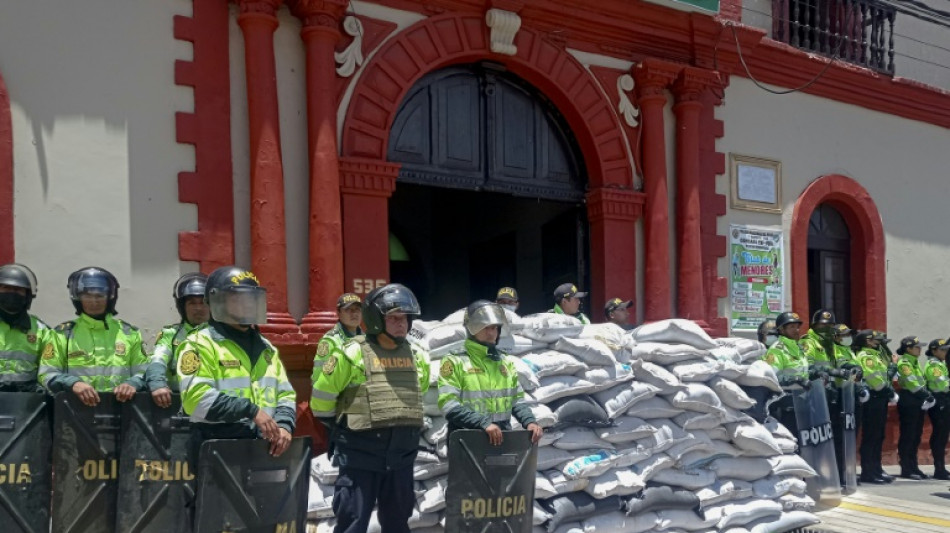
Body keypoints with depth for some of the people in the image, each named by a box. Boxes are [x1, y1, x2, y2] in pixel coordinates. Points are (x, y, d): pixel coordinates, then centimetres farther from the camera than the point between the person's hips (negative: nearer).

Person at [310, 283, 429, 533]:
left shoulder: (416, 356, 7)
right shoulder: (353, 353, -12)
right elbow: (322, 398, -4)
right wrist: (343, 426, 5)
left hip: (401, 455, 6)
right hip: (360, 455, -6)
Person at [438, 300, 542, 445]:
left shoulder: (506, 363, 17)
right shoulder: (455, 363, -2)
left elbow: (517, 400, 17)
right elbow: (450, 406, -14)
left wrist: (529, 421, -4)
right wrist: (483, 423, -26)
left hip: (501, 439, 5)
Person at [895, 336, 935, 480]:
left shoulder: (915, 362, 18)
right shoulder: (904, 363, -11)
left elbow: (922, 382, 17)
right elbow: (912, 384, -18)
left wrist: (927, 396, 3)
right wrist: (927, 397, -15)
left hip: (917, 403, 9)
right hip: (908, 402, -9)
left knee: (916, 436, 11)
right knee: (908, 436, -6)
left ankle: (913, 467, 17)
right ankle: (906, 469, -2)